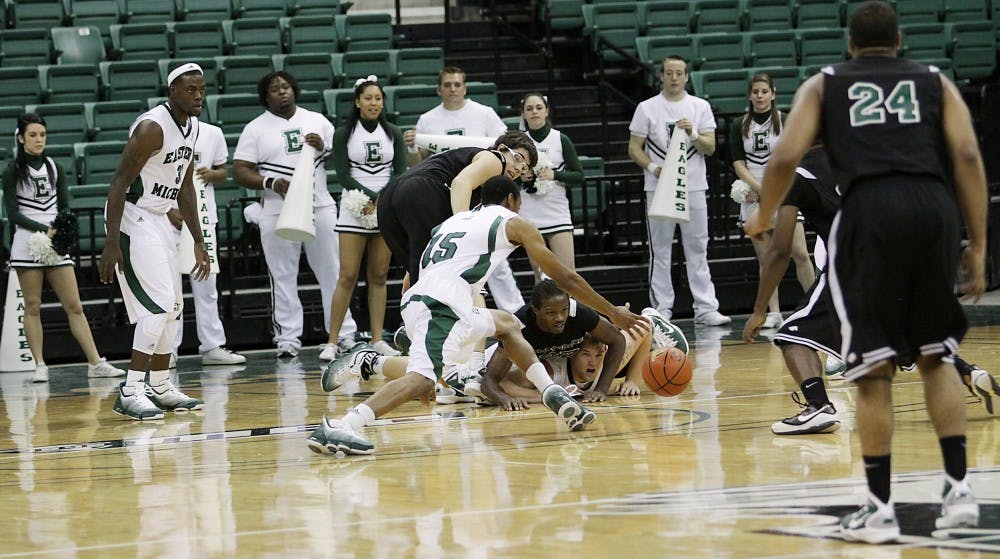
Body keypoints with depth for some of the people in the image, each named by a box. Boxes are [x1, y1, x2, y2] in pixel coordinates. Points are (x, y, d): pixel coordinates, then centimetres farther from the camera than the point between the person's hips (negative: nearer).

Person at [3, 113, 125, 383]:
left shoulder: (54, 167, 11)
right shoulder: (13, 171, -1)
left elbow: (65, 206, 12)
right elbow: (12, 213, -6)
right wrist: (43, 229, -16)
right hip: (27, 242, -3)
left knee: (74, 306, 0)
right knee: (33, 307, -1)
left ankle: (95, 363, -2)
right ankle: (40, 366, 4)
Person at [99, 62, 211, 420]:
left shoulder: (191, 126, 7)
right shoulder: (153, 127, -22)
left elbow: (184, 186, 17)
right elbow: (120, 182, -23)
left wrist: (198, 242, 16)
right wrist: (112, 243, -28)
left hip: (158, 218, 10)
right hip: (132, 217, -10)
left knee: (172, 305, 13)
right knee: (159, 303, -16)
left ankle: (160, 386, 24)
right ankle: (130, 392, -16)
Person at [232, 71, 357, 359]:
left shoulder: (317, 121, 13)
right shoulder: (255, 129, 5)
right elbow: (240, 171, -1)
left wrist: (324, 148, -8)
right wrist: (271, 183, -16)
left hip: (320, 207, 2)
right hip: (278, 213, -2)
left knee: (332, 271, 3)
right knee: (283, 277, -1)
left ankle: (344, 333, 8)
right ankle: (287, 338, 3)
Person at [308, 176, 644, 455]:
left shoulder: (455, 220, 33)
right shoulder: (513, 223, 15)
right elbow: (565, 279, 16)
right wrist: (613, 313, 24)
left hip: (416, 301, 8)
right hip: (442, 304, -8)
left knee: (507, 325, 28)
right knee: (423, 378, -25)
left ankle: (554, 396, 17)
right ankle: (340, 427, -43)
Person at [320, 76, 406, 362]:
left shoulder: (393, 134, 9)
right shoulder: (343, 135, 2)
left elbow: (400, 174, 2)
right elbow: (344, 175, -6)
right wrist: (371, 197, -18)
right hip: (354, 212, -3)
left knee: (379, 276, 4)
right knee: (348, 277, -8)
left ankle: (378, 339, 7)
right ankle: (332, 341, -6)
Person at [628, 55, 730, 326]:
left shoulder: (700, 107, 8)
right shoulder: (647, 108, 4)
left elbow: (710, 148, 4)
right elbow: (634, 147, 3)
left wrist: (692, 134, -15)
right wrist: (653, 167, -14)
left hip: (693, 188, 1)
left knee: (698, 250, 1)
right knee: (660, 251, 2)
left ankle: (705, 308, 1)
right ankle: (662, 309, 6)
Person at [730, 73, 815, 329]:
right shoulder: (740, 127, 8)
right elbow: (738, 163, 2)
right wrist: (756, 187, -14)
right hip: (754, 197, 3)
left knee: (800, 253, -10)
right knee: (765, 258, 3)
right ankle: (773, 313, 5)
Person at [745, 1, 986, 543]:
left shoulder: (823, 85, 20)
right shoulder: (936, 82, 22)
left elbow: (785, 159, 9)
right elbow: (967, 156, 8)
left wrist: (761, 218, 26)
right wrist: (978, 245, 7)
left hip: (868, 210, -2)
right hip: (934, 207, 2)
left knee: (873, 368, 4)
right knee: (936, 355, 18)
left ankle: (880, 508, 5)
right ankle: (958, 488, 8)